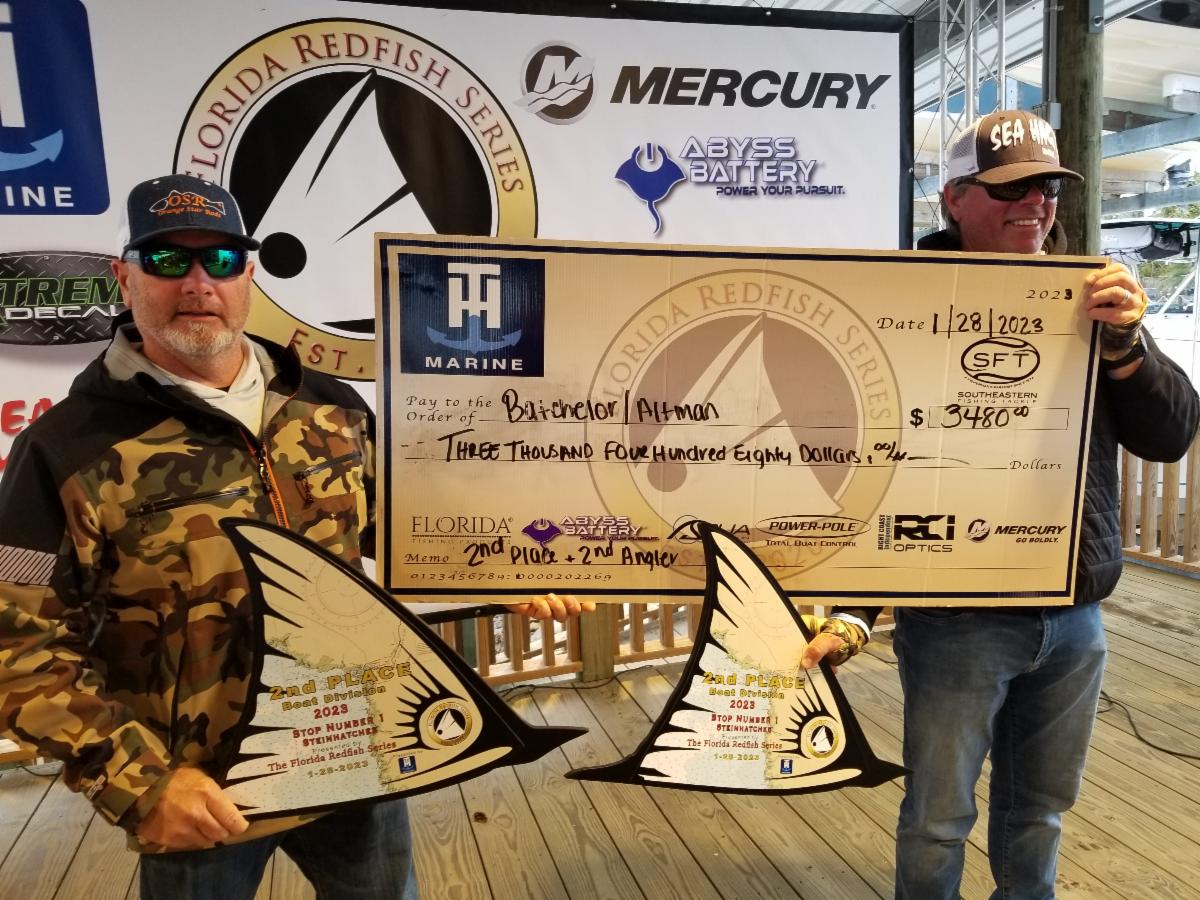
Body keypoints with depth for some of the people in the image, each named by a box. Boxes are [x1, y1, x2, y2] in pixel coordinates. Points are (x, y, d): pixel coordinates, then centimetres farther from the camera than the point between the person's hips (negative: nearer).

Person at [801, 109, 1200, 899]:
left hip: (1075, 616, 5)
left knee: (1041, 805, 20)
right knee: (939, 814, 9)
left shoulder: (1094, 301, 5)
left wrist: (1126, 342, -18)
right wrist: (855, 609, -19)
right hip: (958, 617, -4)